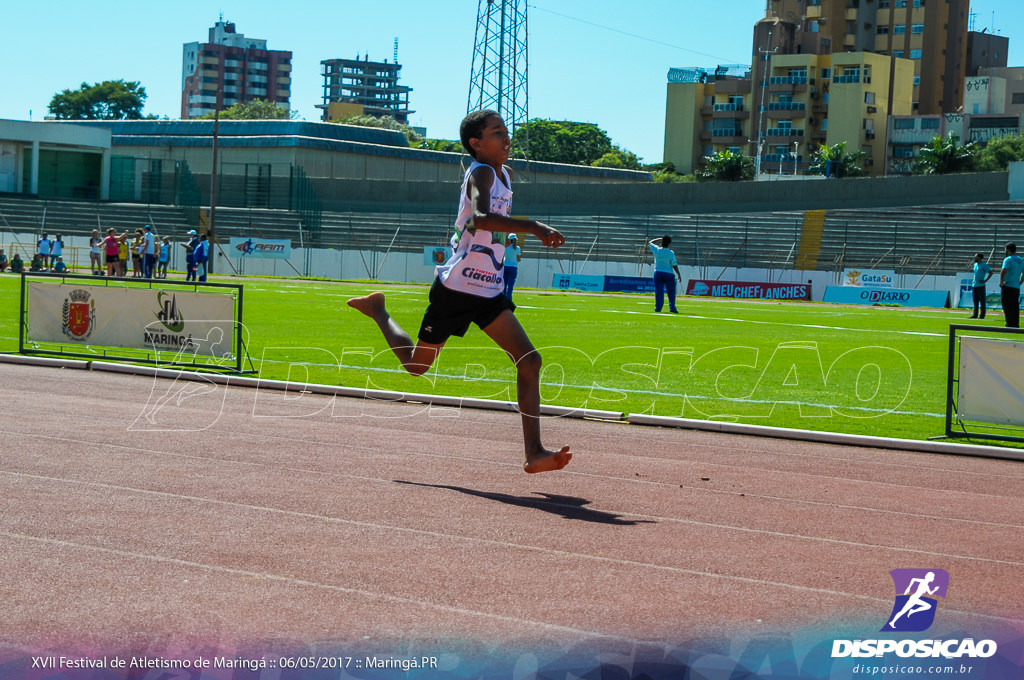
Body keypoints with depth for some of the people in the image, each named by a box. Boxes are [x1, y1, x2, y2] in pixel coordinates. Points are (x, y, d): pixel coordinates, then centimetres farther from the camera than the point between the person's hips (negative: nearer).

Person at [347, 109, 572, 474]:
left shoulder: (504, 174, 11)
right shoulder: (481, 173, -16)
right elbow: (480, 217, -38)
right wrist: (534, 227, -45)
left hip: (488, 292, 7)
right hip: (456, 288, -7)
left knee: (529, 362, -9)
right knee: (416, 365, 11)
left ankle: (534, 452, -12)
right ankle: (377, 310, 37)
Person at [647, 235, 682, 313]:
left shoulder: (657, 250, -5)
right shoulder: (671, 253, -9)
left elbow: (650, 243, 15)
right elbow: (674, 265, -8)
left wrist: (659, 239, 19)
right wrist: (678, 275, 0)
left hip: (658, 273, 1)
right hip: (668, 274, -1)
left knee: (659, 291, 4)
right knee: (671, 291, 10)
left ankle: (658, 308, 0)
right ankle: (672, 307, 3)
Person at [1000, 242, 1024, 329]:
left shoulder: (1008, 259, -10)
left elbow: (1003, 271, -25)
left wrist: (1001, 282, -16)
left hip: (1007, 286, -7)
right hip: (1016, 288, 7)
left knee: (1007, 307, -5)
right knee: (1015, 307, 10)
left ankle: (1010, 325, -9)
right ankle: (1016, 325, 10)